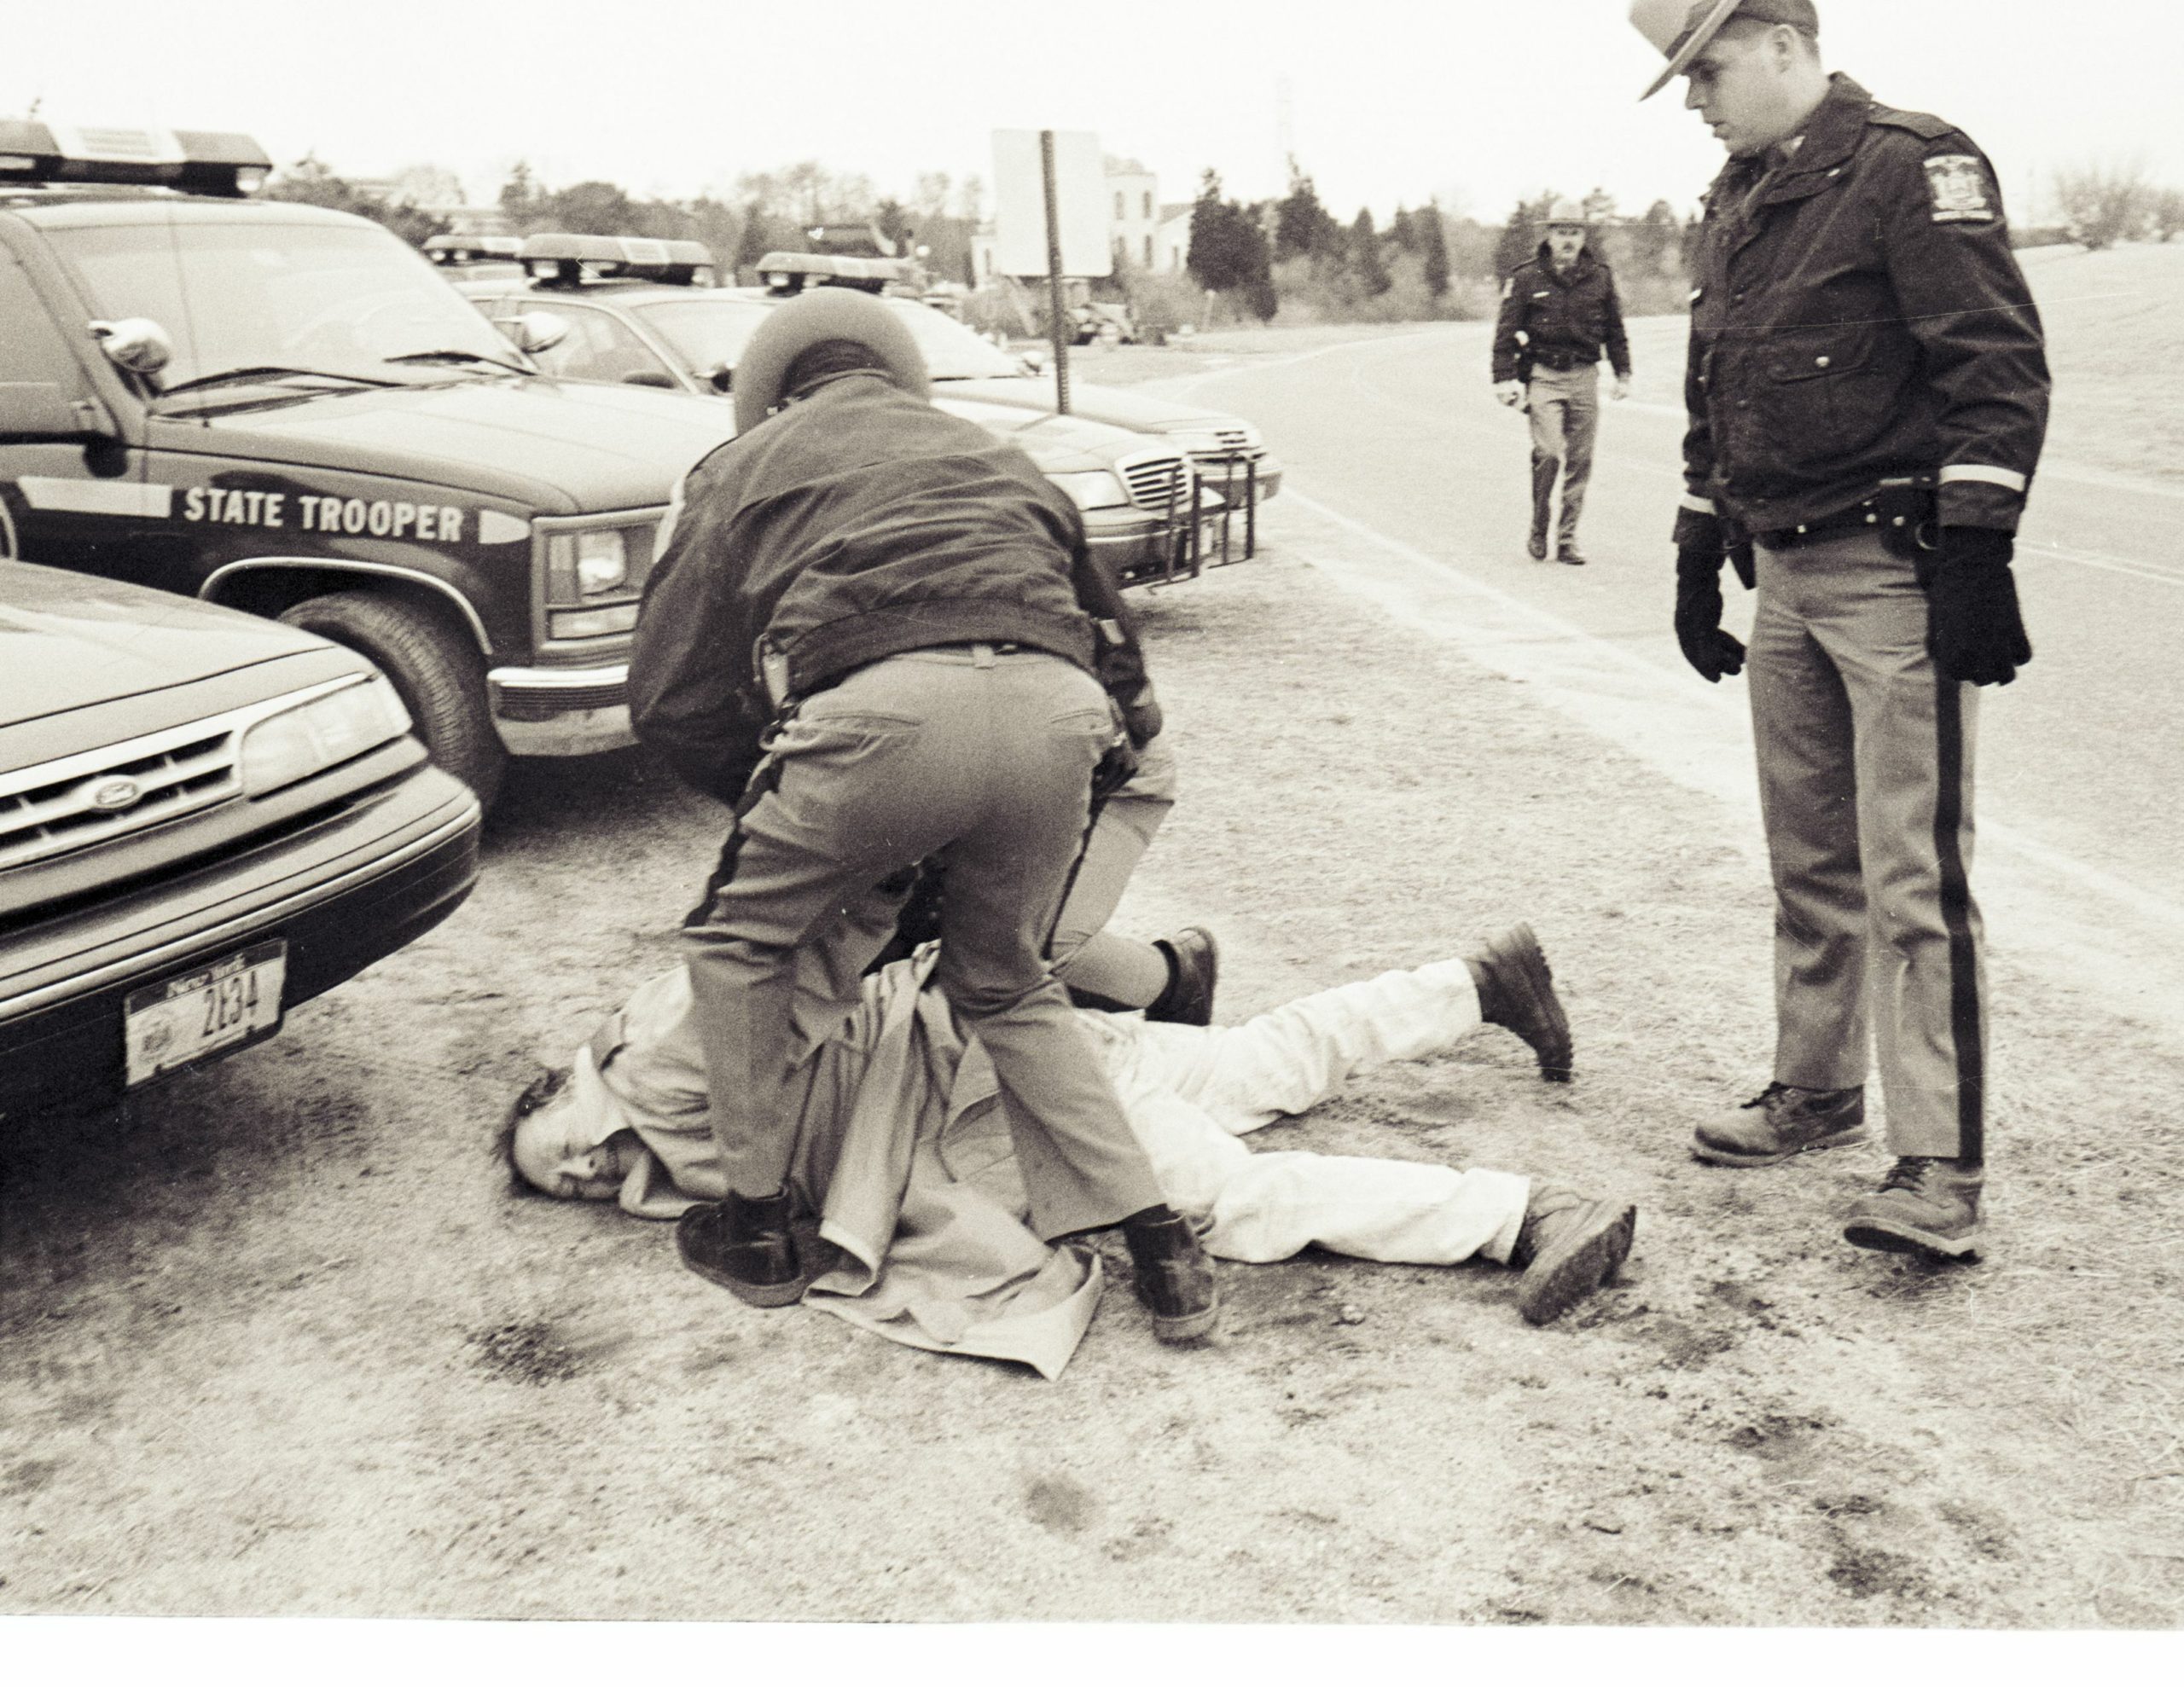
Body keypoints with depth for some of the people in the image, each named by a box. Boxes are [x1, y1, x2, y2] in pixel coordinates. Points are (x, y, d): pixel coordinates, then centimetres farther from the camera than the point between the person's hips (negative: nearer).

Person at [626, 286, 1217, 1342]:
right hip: (1059, 709, 4)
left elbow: (670, 699, 20)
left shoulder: (747, 465, 29)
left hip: (885, 707, -4)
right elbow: (1121, 662, 36)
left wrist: (780, 805, 33)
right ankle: (1160, 1249, 21)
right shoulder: (995, 460, 39)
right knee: (1005, 987, 27)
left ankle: (755, 1231, 28)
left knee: (740, 943, 23)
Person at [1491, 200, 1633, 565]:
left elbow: (1615, 330, 19)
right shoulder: (1527, 278, 0)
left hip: (1584, 376, 3)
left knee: (1580, 460, 2)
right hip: (1543, 376, -3)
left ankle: (1567, 539, 10)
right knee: (1548, 452, -17)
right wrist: (1504, 378, -8)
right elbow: (1506, 331, 0)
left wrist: (1623, 374, 16)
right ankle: (1538, 530, 3)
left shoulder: (1600, 278, 10)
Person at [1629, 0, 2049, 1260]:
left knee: (1915, 878, -9)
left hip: (1895, 578, -8)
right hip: (1787, 578, 8)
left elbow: (1999, 365, -15)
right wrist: (1698, 564, 21)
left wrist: (1975, 555, -20)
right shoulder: (1737, 207, 16)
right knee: (1811, 865, 15)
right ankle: (1817, 1095, 29)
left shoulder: (1913, 166, -9)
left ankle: (1942, 1169, -5)